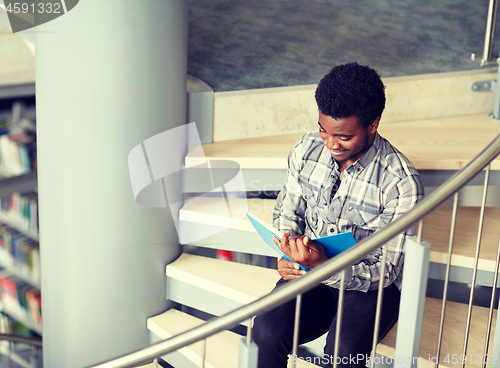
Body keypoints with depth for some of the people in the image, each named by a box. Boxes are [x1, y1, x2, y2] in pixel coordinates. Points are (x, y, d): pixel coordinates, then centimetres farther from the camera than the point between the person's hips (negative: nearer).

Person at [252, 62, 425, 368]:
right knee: (266, 331, -24)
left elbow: (387, 271, -16)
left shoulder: (402, 183, -19)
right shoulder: (307, 149, -5)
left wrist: (325, 267, -33)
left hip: (371, 285, -3)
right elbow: (287, 211, 11)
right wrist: (287, 256, -10)